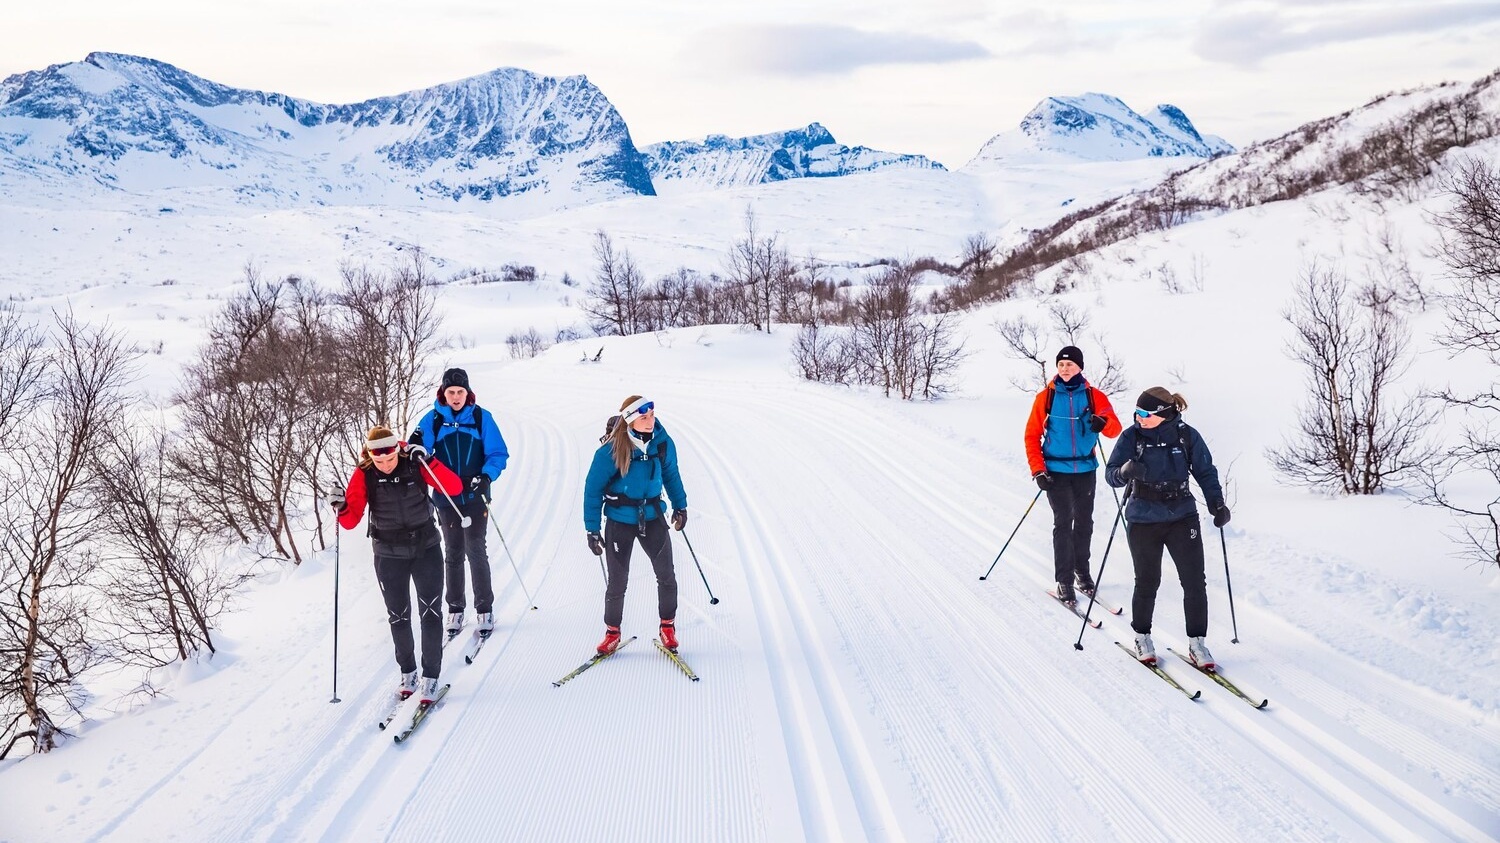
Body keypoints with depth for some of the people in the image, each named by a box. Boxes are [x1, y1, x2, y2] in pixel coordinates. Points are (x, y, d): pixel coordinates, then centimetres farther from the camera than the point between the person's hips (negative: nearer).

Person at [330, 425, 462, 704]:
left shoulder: (415, 464, -13)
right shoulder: (364, 475, -11)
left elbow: (455, 488, -18)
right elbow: (351, 521, -12)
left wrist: (428, 462, -28)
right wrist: (341, 508, -33)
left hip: (426, 550, -1)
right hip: (389, 556, 1)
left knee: (430, 614, -1)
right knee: (398, 617, 12)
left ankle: (431, 677, 9)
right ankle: (407, 673, 30)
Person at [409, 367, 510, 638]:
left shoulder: (481, 417, -4)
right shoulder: (432, 420, 0)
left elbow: (498, 453, -3)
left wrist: (486, 476, -21)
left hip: (475, 496, -2)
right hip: (446, 497, 2)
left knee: (476, 551, 0)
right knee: (453, 553, 11)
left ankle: (484, 609, 10)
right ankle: (455, 609, 21)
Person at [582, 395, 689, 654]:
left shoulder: (662, 443, -8)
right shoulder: (611, 451, -19)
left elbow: (671, 474, 12)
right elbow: (593, 489, -10)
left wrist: (680, 506, 16)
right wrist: (592, 529, -9)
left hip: (653, 516, 3)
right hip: (620, 521, -3)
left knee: (666, 575, 5)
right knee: (617, 581, 4)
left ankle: (668, 626, 24)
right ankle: (612, 631, 24)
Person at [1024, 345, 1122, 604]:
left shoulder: (1094, 396, 0)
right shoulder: (1045, 397, -2)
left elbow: (1115, 429, -3)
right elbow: (1032, 435, -1)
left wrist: (1103, 423, -26)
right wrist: (1038, 471, -9)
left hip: (1086, 470, 2)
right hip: (1056, 471, -2)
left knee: (1084, 522, 10)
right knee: (1063, 523, -6)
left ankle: (1081, 569, 27)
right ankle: (1064, 581, -2)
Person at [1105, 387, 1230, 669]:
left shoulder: (1187, 436, -5)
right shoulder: (1132, 436, -7)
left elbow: (1206, 472, 5)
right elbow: (1111, 473, -9)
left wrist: (1217, 503, -7)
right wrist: (1126, 471, -32)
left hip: (1182, 517, 1)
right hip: (1143, 521, -1)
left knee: (1195, 582, 0)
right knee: (1147, 582, 8)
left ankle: (1196, 642, 13)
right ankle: (1142, 636, 28)